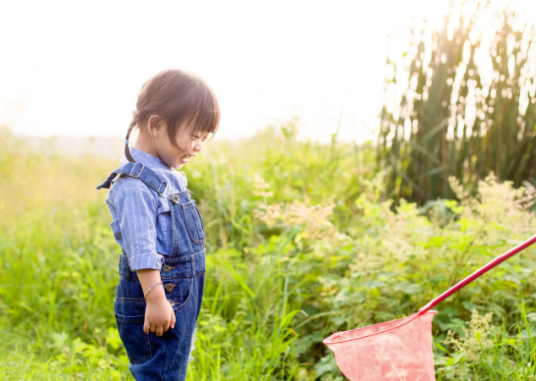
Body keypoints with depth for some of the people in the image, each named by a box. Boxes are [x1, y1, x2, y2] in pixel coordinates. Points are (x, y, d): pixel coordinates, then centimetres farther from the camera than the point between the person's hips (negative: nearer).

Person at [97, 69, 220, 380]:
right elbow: (140, 249, -25)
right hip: (156, 306, -10)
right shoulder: (135, 184, -19)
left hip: (182, 301, 10)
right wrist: (155, 299, -28)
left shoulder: (169, 177, 12)